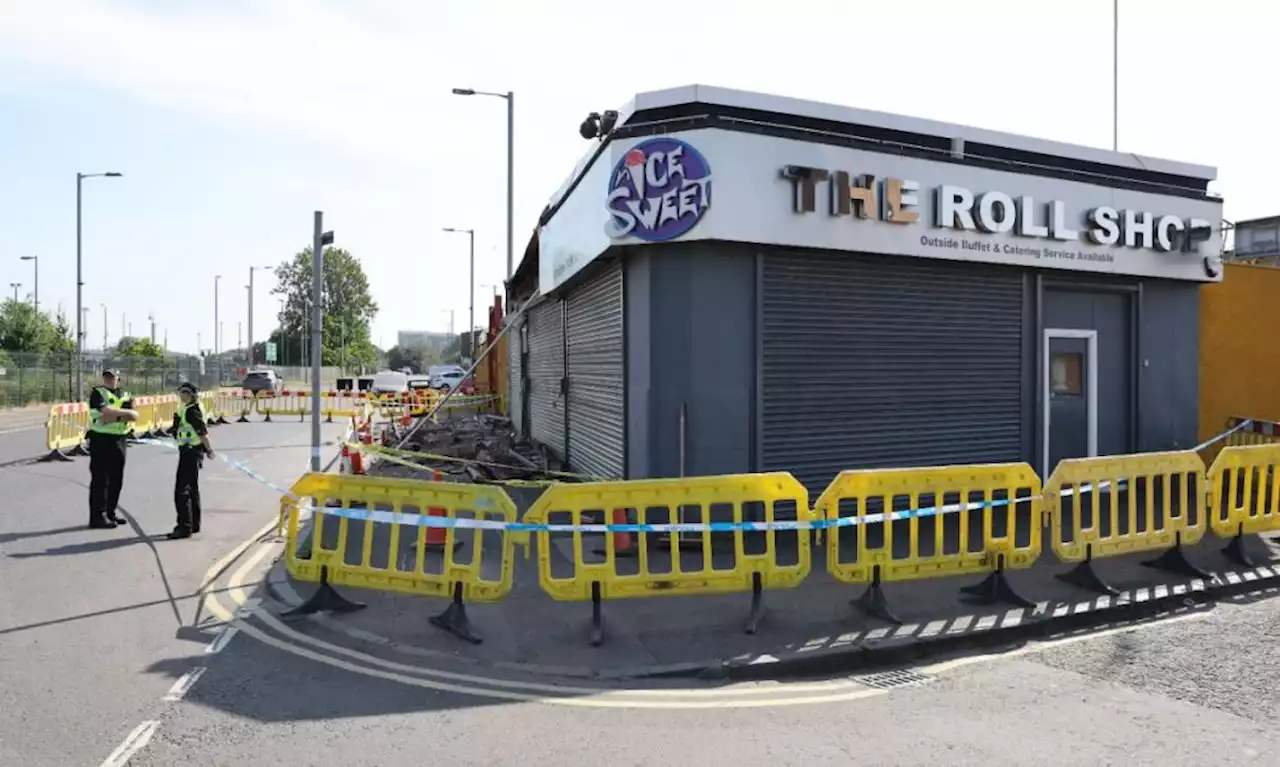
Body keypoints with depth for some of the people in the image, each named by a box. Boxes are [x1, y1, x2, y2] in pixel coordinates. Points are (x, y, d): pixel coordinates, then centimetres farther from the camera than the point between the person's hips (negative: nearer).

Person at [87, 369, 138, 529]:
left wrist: (116, 414, -15)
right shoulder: (97, 393, -2)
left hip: (119, 441, 6)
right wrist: (125, 412, -8)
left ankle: (110, 513, 22)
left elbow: (134, 416, -1)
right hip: (101, 439, -6)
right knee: (100, 479, -4)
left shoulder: (125, 395, 13)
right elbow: (106, 411, -19)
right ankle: (97, 517, 0)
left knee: (116, 479, 11)